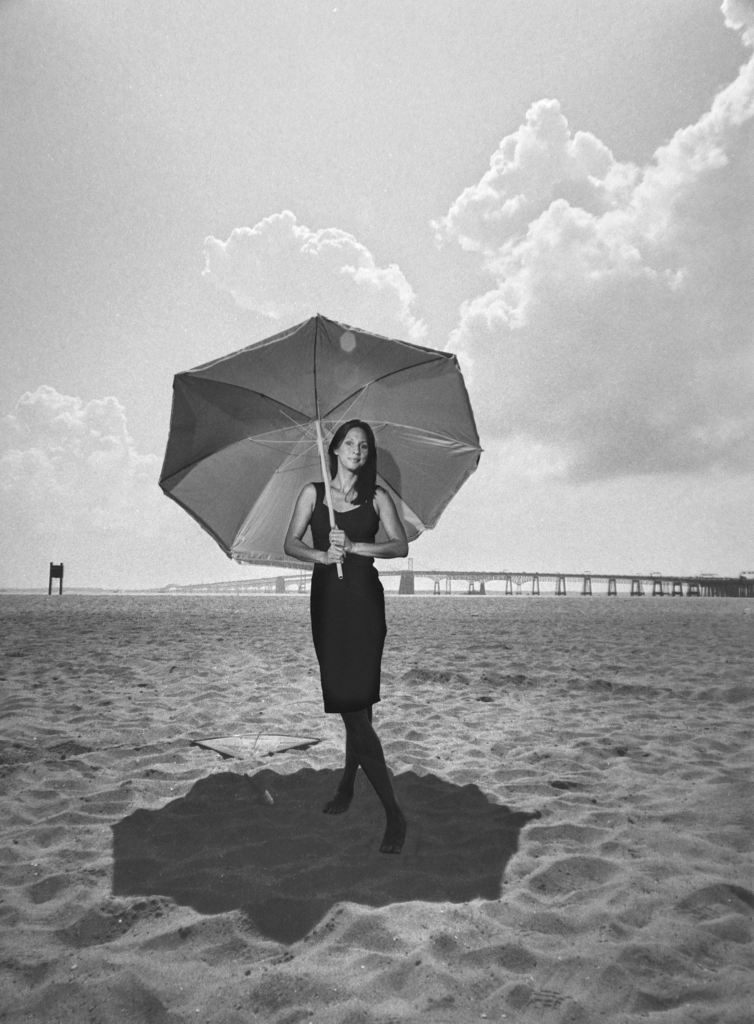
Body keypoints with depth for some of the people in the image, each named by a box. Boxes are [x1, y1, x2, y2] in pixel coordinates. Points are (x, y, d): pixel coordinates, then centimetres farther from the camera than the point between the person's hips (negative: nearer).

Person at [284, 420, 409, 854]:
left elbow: (401, 545, -4)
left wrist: (354, 546, -16)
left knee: (356, 703, -11)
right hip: (327, 601, 2)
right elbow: (291, 544, 5)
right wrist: (322, 555, -14)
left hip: (363, 601, -2)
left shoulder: (376, 496, 7)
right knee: (351, 704, 6)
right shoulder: (314, 492, 11)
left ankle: (348, 785, 4)